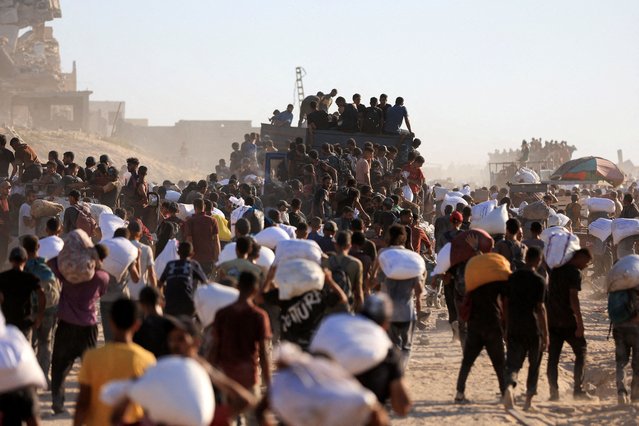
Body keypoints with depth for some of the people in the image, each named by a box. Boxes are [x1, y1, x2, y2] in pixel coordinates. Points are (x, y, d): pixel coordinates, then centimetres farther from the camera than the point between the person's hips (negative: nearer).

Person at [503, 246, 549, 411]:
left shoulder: (512, 277, 6)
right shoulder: (539, 281, -8)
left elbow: (505, 303, 9)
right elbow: (540, 308, -11)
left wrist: (506, 328, 18)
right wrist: (545, 334, -7)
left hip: (514, 328, 3)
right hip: (532, 328, -3)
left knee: (513, 363, 2)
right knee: (534, 365, 13)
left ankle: (509, 386, -28)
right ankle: (529, 399, 12)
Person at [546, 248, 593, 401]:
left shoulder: (556, 270, 14)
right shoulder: (575, 272, -9)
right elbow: (573, 298, -17)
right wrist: (580, 323, -17)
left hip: (551, 320, 6)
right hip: (567, 321, -6)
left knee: (553, 356, 6)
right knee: (581, 351, 8)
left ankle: (554, 392, 0)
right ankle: (578, 389, 1)